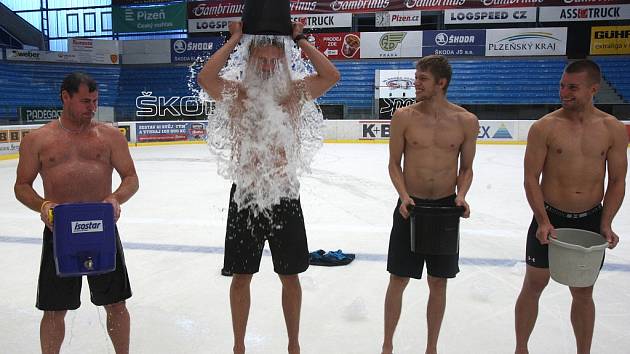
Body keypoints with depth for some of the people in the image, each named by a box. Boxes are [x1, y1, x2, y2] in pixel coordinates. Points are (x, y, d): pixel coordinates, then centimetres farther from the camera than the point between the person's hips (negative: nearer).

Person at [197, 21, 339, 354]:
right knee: (241, 276, 10)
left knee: (290, 276, 12)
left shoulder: (293, 92, 3)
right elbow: (204, 78, -18)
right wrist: (234, 39, -11)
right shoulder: (237, 93, 0)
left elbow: (331, 75, -7)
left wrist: (300, 40, -5)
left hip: (285, 195, 1)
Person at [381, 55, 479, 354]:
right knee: (398, 279, 7)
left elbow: (466, 168, 6)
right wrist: (404, 196, -14)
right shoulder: (403, 117, -5)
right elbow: (394, 164, 1)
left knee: (438, 282, 12)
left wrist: (461, 195, -12)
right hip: (410, 205, -1)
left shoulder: (466, 121, -3)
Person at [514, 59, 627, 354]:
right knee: (533, 287, 10)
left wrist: (605, 224, -8)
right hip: (549, 219, -2)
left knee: (583, 293, 16)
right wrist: (543, 221, -16)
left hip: (590, 221, 2)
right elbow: (531, 178, -9)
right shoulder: (544, 127, -10)